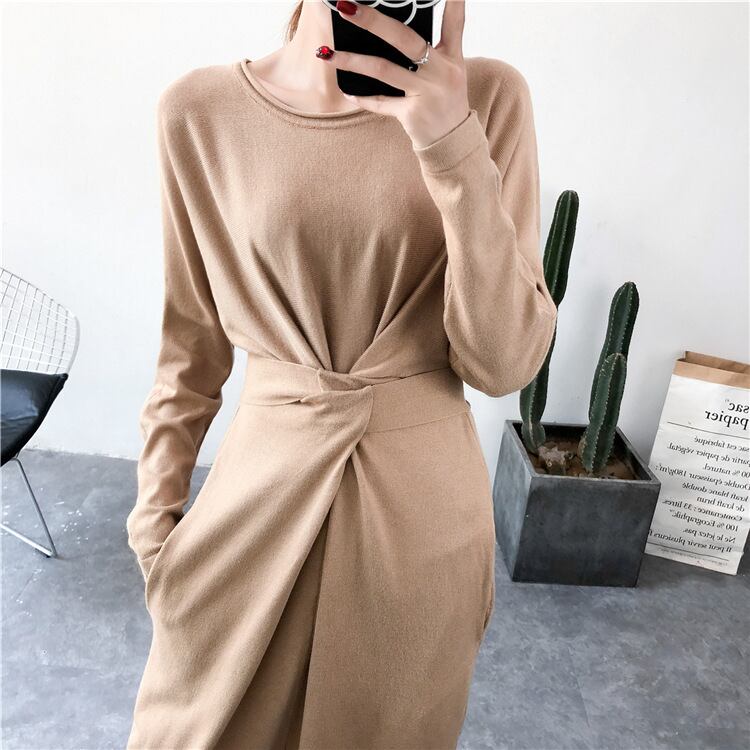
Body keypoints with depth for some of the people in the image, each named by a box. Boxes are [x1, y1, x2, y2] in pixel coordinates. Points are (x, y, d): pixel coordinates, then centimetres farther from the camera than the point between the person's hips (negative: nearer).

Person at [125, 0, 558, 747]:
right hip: (259, 485, 1)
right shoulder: (200, 109, -4)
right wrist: (156, 517, 6)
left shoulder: (487, 96, -8)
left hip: (422, 503, 0)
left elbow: (503, 363, -12)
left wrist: (456, 150, -23)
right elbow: (191, 345, 4)